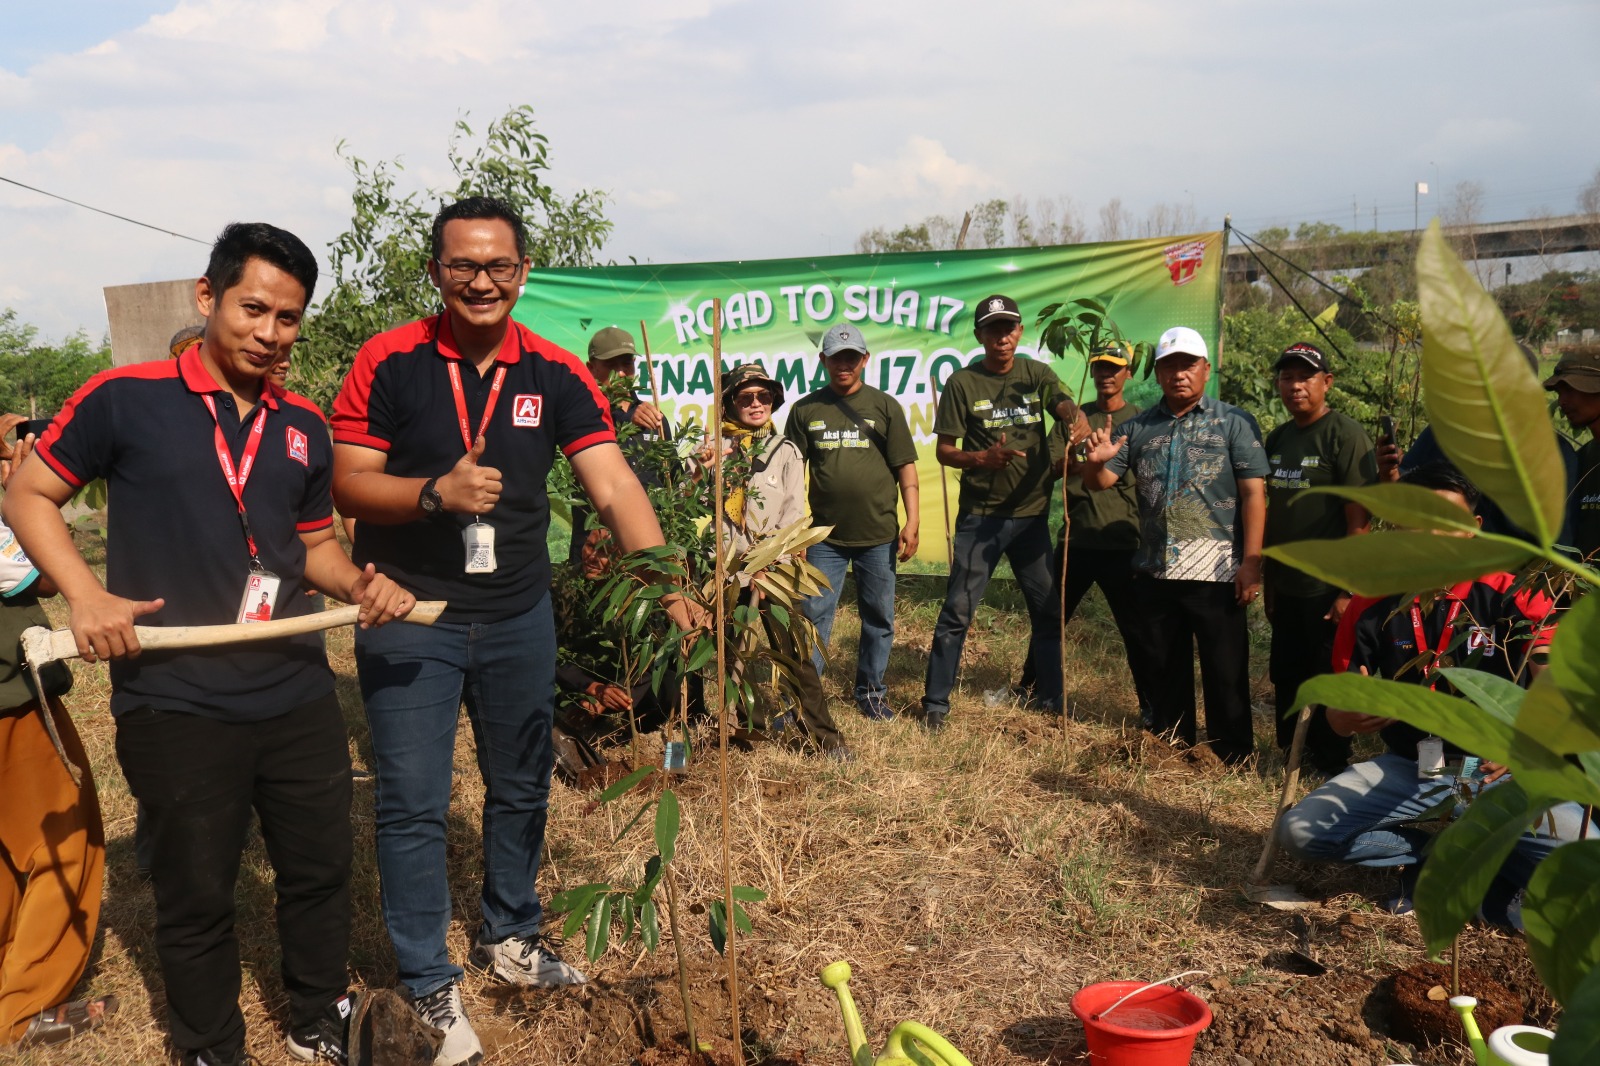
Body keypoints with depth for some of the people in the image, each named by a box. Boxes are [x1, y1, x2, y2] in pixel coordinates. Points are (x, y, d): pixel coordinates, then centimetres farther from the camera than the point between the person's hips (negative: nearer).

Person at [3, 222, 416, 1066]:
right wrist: (86, 594, -15)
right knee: (196, 898, 13)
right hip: (176, 707, -4)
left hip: (300, 699, 4)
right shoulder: (124, 399, -7)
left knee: (321, 870, 16)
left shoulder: (304, 427, 7)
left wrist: (360, 584, -4)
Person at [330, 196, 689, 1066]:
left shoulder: (556, 375, -4)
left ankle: (508, 935, 40)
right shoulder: (389, 362, -10)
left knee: (521, 788, 17)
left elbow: (613, 485, -12)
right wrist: (435, 492, -29)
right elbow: (347, 484, -11)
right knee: (413, 804, 2)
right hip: (408, 617, -3)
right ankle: (428, 983, 20)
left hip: (518, 616, 3)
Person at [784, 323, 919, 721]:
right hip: (825, 535, 0)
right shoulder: (805, 409, 5)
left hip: (879, 535, 0)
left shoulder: (885, 406, 4)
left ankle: (871, 691, 24)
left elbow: (905, 465, 3)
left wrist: (912, 520, -5)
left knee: (879, 617, 9)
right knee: (813, 616, 0)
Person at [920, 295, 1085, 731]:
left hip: (1032, 512, 3)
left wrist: (1081, 428, -37)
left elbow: (1066, 406, -14)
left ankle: (1051, 701, 23)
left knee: (1048, 610, 9)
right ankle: (935, 703, 8)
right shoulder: (962, 383, -2)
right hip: (980, 515, -3)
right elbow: (944, 450, -2)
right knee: (957, 610, -3)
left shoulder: (1037, 374, 5)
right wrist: (983, 458, -21)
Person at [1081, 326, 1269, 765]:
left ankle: (1233, 760, 15)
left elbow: (1253, 493, -5)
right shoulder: (1138, 428, 9)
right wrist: (1096, 460, -15)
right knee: (1165, 670, 15)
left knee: (1225, 673, 2)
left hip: (1214, 574, -4)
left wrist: (1251, 562, -13)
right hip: (1155, 572, 4)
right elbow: (1098, 483, 9)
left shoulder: (1234, 422, 0)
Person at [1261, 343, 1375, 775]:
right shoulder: (1277, 438, 11)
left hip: (1328, 589, -7)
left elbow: (1360, 520, -14)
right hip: (1286, 588, 7)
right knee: (1286, 680, 15)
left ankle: (1331, 770, 18)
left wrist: (1348, 591, -18)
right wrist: (1268, 578, 14)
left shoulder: (1346, 435, -10)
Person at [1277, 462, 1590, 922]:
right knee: (1297, 831, -19)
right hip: (1404, 771, 3)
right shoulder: (1371, 607, 0)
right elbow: (1338, 715, 5)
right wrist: (1355, 716, -20)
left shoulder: (1509, 596, -7)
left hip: (1496, 775, -3)